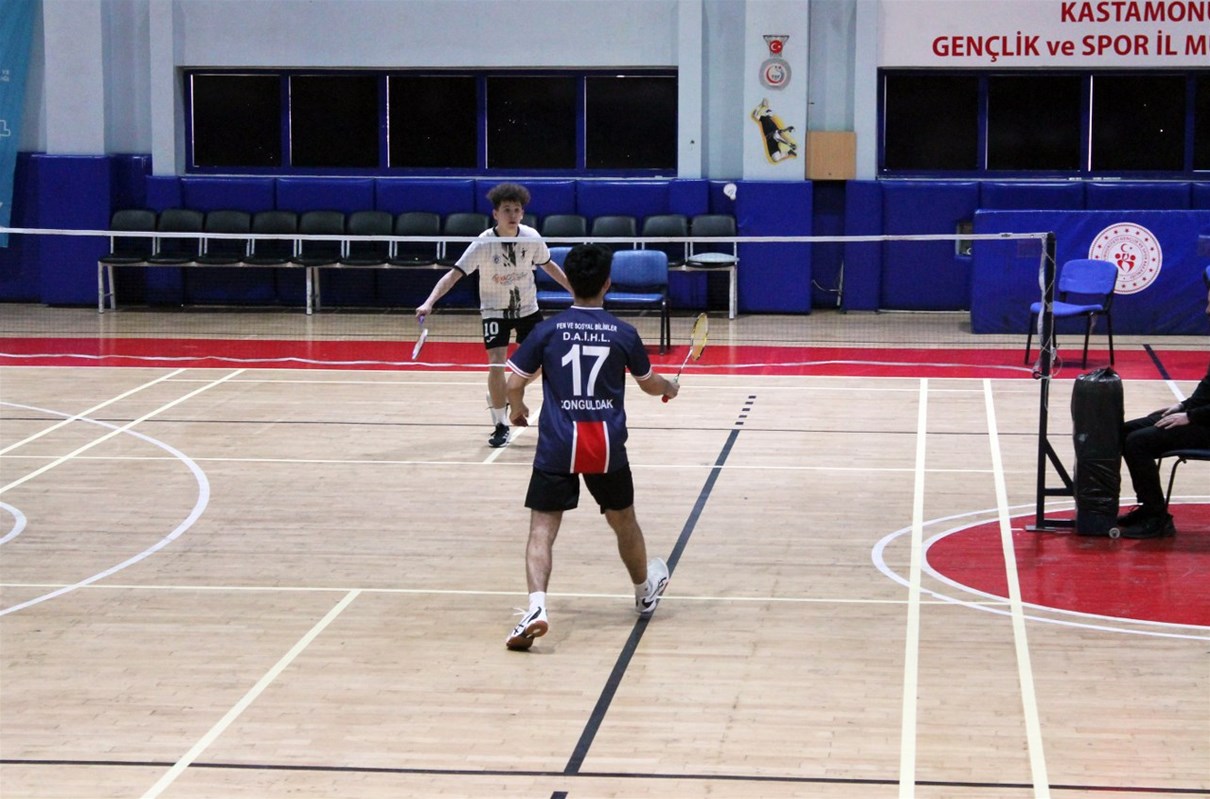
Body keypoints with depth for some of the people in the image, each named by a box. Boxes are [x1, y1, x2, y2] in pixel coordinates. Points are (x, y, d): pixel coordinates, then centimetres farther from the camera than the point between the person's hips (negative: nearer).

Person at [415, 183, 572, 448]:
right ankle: (500, 425, 0)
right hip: (495, 310, -4)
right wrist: (429, 302, -41)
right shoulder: (484, 244, -24)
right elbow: (453, 274, -28)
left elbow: (547, 265, 6)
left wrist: (575, 289, 11)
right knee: (496, 364, -15)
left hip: (527, 307, 4)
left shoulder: (532, 238, -13)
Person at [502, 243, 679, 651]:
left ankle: (536, 605, -25)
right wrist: (670, 388, 40)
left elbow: (515, 383, 0)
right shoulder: (624, 333, 1)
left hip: (557, 447, -1)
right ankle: (645, 591, 45)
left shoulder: (548, 330, -2)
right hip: (607, 446, 2)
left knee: (542, 529, -2)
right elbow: (649, 383, 16)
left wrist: (517, 409, 23)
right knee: (623, 521, 22)